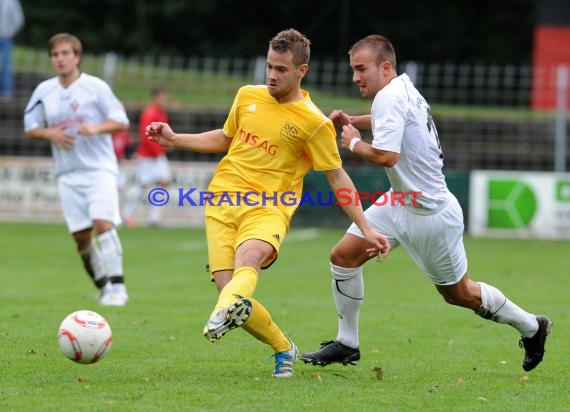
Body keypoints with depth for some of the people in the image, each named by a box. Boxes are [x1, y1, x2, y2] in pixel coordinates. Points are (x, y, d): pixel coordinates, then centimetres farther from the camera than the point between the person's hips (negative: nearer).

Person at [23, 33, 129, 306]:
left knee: (103, 223, -21)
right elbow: (30, 128, 13)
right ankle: (102, 285, 19)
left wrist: (96, 128, -23)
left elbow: (121, 121, -4)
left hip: (99, 168, -4)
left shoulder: (96, 87, -5)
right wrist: (51, 133, -8)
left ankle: (116, 285, -19)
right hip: (67, 173, 4)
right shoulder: (44, 91, 6)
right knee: (81, 235, 3)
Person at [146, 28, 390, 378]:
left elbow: (338, 177, 4)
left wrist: (366, 229, 1)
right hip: (223, 202, 4)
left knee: (249, 255, -38)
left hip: (269, 208, -4)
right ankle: (283, 349, 9)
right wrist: (174, 139, 21)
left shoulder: (315, 122, -1)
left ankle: (227, 311, -69)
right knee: (227, 286, -13)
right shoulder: (247, 96, 13)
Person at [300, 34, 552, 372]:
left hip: (431, 214, -9)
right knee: (344, 255, -1)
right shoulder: (403, 89, 5)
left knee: (460, 294, 6)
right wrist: (353, 121, 14)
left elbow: (386, 155, -32)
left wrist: (353, 143, -14)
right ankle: (347, 344, 9)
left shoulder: (390, 96, -22)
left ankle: (532, 326, 26)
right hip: (401, 203, 9)